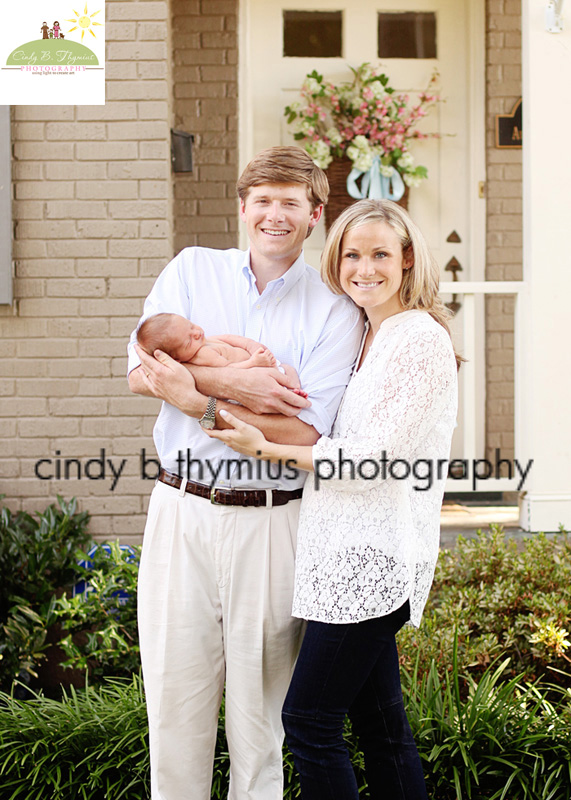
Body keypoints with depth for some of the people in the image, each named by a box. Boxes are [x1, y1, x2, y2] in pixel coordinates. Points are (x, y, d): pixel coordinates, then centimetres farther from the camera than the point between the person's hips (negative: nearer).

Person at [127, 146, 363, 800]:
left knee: (261, 700, 7)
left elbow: (305, 434, -11)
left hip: (272, 521, -2)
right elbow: (141, 369, -3)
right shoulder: (192, 269, 8)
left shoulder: (334, 311, -1)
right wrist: (234, 384, -16)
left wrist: (199, 400, -16)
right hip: (181, 512, 2)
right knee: (174, 691, 8)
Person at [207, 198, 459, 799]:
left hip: (371, 555, -9)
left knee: (308, 720, -4)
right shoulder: (364, 335, 16)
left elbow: (373, 460, -17)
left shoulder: (421, 339, -11)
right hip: (353, 553, 9)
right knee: (379, 721, 14)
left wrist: (265, 448, -11)